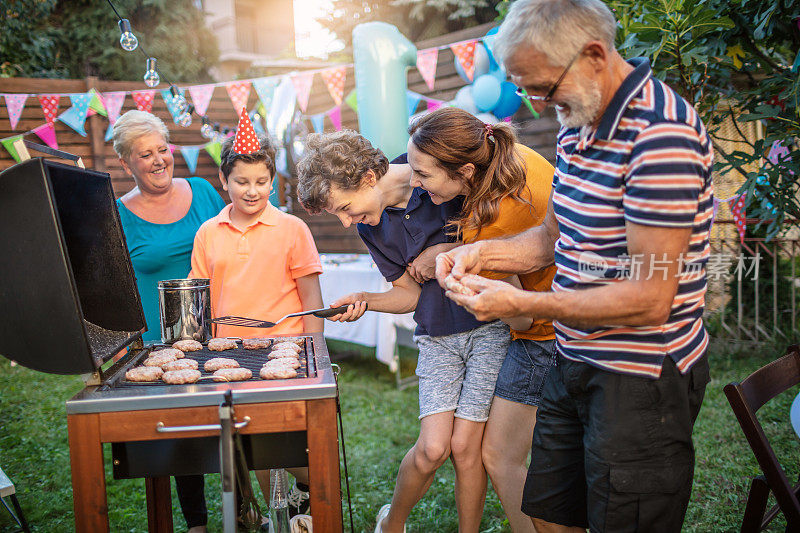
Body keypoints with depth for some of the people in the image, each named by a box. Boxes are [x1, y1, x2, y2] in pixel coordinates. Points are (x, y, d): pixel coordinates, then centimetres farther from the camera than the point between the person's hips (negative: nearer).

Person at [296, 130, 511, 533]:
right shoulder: (371, 229, 2)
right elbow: (410, 294, 8)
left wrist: (448, 252, -15)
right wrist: (363, 300, -10)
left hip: (490, 327, -3)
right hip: (437, 336, 3)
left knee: (465, 446, -4)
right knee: (432, 448, -6)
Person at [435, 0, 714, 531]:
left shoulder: (662, 133, -23)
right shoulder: (577, 126, 6)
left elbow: (649, 300, -25)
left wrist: (523, 304, -21)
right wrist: (481, 253, 0)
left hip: (641, 380, -8)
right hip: (576, 363, 9)